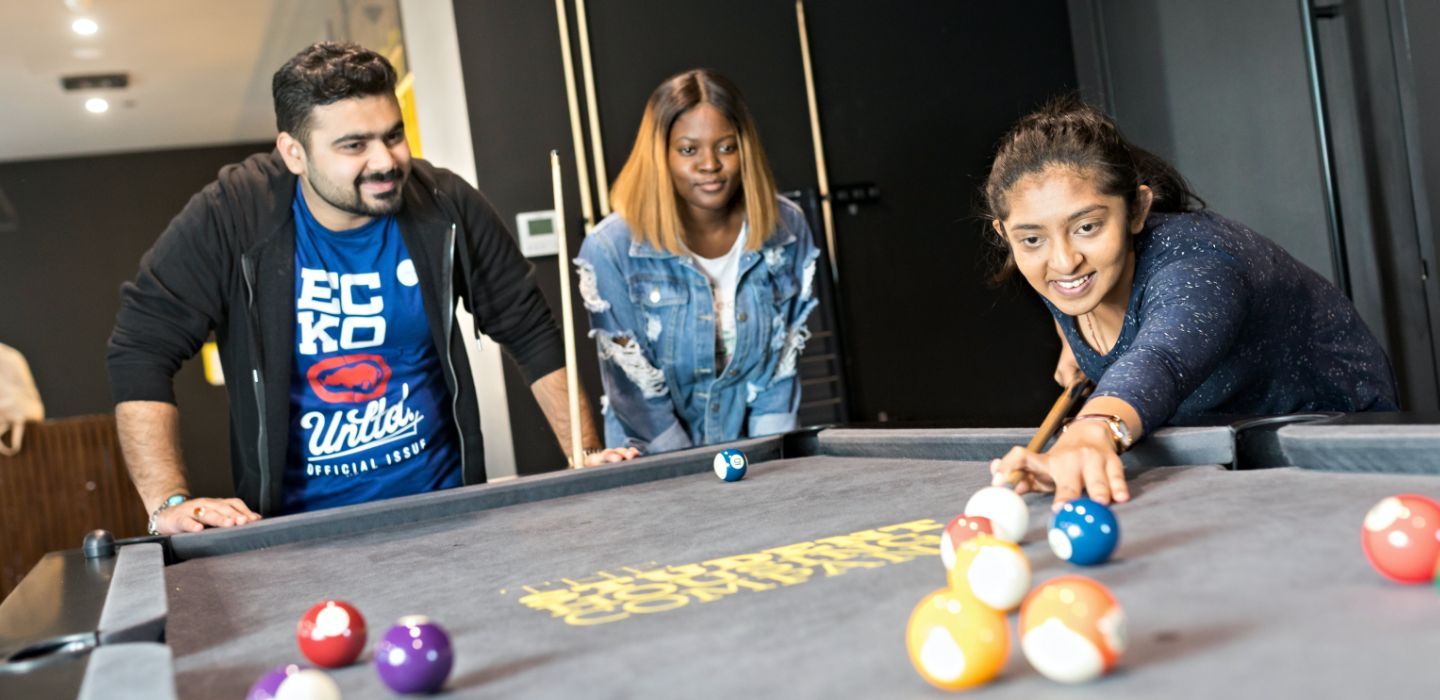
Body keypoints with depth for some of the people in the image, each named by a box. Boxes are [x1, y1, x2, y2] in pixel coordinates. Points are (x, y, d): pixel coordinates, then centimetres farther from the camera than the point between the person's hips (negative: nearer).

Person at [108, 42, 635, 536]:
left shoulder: (446, 208, -7)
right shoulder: (229, 218, -13)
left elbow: (530, 331, 0)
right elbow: (141, 349, -11)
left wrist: (585, 455, -9)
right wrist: (170, 501, -22)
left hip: (442, 503, 1)